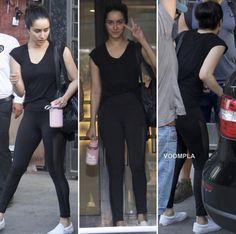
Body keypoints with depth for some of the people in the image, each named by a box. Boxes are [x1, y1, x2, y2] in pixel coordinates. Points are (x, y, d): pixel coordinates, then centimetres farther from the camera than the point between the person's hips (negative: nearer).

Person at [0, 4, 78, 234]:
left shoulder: (60, 50, -6)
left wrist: (65, 97, -20)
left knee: (55, 169, 2)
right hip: (30, 115, 4)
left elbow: (76, 80, -2)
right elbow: (21, 92, 2)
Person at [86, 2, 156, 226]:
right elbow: (96, 90, 6)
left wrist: (142, 39, -20)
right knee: (115, 166, 3)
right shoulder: (97, 54, 5)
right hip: (109, 110, 1)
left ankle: (141, 215, 11)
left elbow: (158, 65, -15)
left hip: (133, 108, -1)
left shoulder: (136, 48, 3)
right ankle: (118, 219, 10)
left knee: (137, 164, -3)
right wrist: (92, 122, 3)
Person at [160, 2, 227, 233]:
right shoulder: (217, 42, 0)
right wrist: (222, 93, 0)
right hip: (186, 107, -7)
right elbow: (205, 75, -15)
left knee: (175, 159, 20)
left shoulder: (183, 36, 18)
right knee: (201, 162, 8)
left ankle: (168, 212, 27)